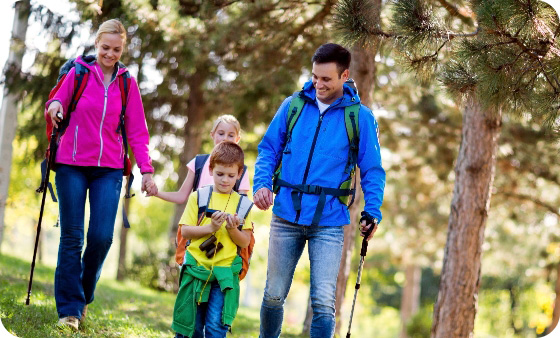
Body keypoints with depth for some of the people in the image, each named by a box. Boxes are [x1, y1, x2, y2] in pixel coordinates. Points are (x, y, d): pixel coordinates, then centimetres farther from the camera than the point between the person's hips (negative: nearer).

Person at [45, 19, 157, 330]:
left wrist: (146, 170, -3)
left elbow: (137, 131, 6)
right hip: (71, 165, -1)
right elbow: (57, 106, 8)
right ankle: (69, 308, 4)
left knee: (102, 237, -8)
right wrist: (55, 105, -17)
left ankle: (85, 296, 15)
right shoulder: (78, 73, 3)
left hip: (109, 170, 1)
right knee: (72, 236, -2)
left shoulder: (127, 84, 7)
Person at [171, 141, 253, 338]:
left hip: (225, 274, 0)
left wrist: (232, 229, -14)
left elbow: (245, 242, 5)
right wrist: (210, 227, -15)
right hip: (196, 269, 0)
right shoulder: (198, 197, 4)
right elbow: (185, 231, -2)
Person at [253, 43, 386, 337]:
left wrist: (372, 211, -11)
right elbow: (269, 149, 11)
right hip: (286, 216, 2)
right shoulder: (293, 105, 5)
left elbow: (372, 169, 3)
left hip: (329, 222, -2)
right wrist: (261, 183, -8)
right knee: (274, 295, 11)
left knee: (323, 302, -7)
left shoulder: (360, 117, 0)